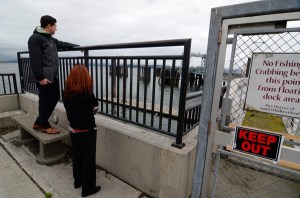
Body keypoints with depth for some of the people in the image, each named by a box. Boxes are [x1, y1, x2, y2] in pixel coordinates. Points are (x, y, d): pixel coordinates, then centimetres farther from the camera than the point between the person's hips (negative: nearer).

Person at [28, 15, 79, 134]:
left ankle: (38, 123, 27)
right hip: (44, 77, -10)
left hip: (53, 76, 10)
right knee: (45, 101, 0)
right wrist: (40, 77, -22)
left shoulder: (51, 39, 18)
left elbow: (62, 44, 36)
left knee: (54, 98, 13)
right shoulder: (35, 38, -11)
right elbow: (35, 60, -18)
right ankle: (45, 126, 18)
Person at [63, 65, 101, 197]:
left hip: (73, 130, 7)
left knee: (77, 156, 23)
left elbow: (70, 109, 6)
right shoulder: (87, 94, -23)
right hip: (87, 132, -6)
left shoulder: (66, 93, -4)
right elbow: (95, 109, -9)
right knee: (88, 160, 10)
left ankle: (78, 181, 42)